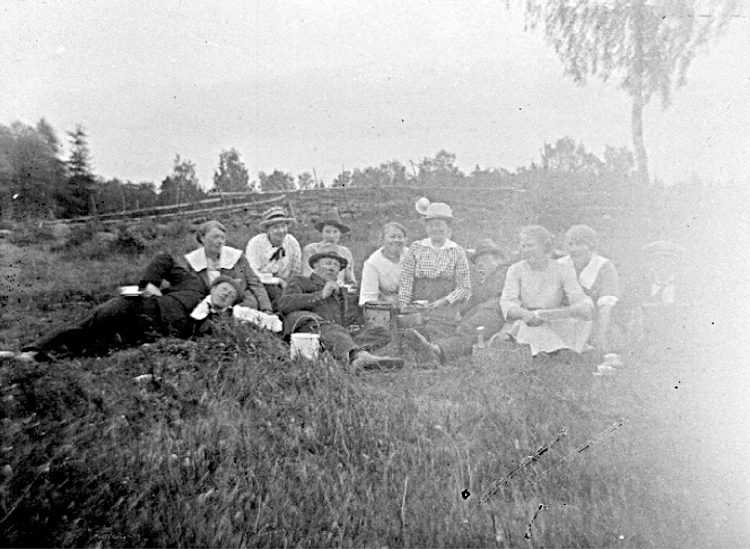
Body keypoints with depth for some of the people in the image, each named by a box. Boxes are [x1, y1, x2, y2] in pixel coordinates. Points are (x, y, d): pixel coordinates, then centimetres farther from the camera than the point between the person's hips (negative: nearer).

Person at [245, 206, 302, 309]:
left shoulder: (292, 242, -4)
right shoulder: (255, 243, -14)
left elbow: (296, 271, 7)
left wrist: (286, 283, -9)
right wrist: (278, 280, -15)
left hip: (283, 287, 4)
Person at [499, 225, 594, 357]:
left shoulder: (563, 270, 1)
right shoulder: (515, 270, 0)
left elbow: (580, 299, -6)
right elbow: (507, 302, -9)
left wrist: (585, 308, -31)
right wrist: (525, 314, -31)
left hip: (556, 325, 1)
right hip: (523, 325, -1)